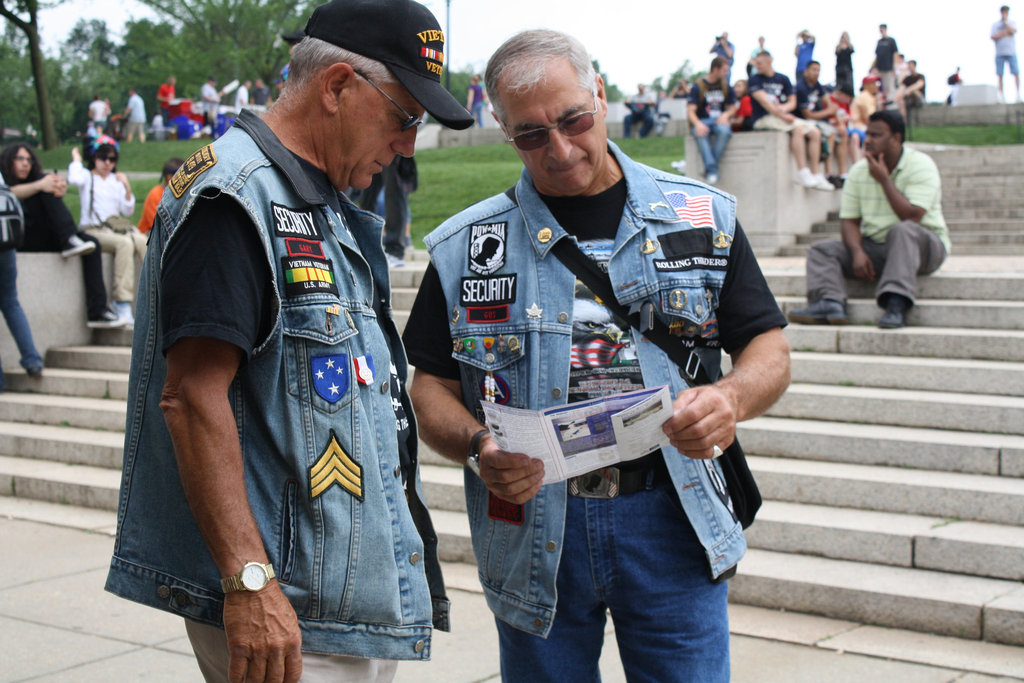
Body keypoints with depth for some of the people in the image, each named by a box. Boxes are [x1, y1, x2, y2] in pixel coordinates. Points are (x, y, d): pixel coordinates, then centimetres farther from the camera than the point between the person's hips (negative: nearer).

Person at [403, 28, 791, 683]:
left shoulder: (703, 218, 5)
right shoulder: (466, 247, 5)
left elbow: (769, 349, 7)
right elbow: (433, 387, 7)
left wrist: (731, 397, -16)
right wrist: (478, 448, -15)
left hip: (668, 514, 0)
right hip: (532, 525, 1)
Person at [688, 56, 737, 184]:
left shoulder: (726, 87, 16)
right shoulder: (698, 87, 3)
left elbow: (732, 107, 20)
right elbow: (690, 111, -5)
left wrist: (726, 115, -5)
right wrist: (697, 123, -27)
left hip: (720, 121, 2)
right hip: (702, 121, -2)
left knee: (724, 131, -36)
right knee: (700, 134, -39)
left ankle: (709, 169, -34)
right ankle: (712, 169, -47)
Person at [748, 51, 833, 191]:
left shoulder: (783, 79, 16)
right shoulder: (755, 80, 0)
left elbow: (792, 102, 12)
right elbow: (764, 101, -13)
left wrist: (785, 108, -11)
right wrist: (781, 115, -22)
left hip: (784, 116, 7)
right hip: (763, 120, -6)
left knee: (815, 132, -8)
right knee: (798, 128, -31)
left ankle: (816, 175, -8)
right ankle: (802, 173, -33)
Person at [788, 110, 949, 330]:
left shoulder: (921, 165, -11)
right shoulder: (859, 171, 4)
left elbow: (912, 217, -23)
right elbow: (849, 221, 2)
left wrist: (884, 180, -18)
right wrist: (858, 252, -18)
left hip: (922, 246, -5)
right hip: (874, 248, 5)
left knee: (902, 230, -37)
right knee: (821, 250, -10)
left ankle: (896, 305, -48)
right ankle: (830, 302, -37)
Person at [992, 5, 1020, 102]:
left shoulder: (1012, 22, 12)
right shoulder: (995, 25, 10)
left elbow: (1013, 31, -9)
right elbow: (994, 37, -3)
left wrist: (1006, 21, -5)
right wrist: (1005, 33, -8)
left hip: (1011, 52, 0)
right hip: (1000, 53, 0)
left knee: (1016, 73, -8)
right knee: (1000, 75, -3)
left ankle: (1018, 93, -6)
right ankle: (1001, 95, 1)